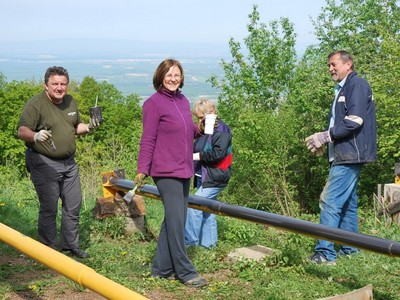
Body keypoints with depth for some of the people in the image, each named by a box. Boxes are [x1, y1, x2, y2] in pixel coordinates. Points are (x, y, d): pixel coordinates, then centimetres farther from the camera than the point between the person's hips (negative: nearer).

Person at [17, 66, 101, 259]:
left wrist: (88, 127, 1)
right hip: (45, 164, -7)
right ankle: (48, 249, 13)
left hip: (69, 162, 7)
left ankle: (70, 245, 29)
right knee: (49, 209, -2)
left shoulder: (71, 102, 9)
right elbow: (22, 131, -26)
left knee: (73, 206, 13)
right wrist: (35, 136, -47)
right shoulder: (35, 104, -14)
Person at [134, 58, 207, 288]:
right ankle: (185, 272, 2)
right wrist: (142, 169, -14)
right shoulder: (154, 103, -8)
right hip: (166, 171, -8)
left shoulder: (184, 101, 12)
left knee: (174, 221, 12)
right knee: (176, 222, -5)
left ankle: (162, 268, 21)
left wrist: (201, 128, 2)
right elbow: (148, 140, -10)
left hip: (184, 170, 8)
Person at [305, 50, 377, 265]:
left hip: (350, 155, -10)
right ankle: (349, 249, 21)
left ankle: (325, 253, -15)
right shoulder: (343, 89, 21)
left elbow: (354, 121, -20)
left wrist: (324, 136, -16)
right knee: (347, 203, 14)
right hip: (345, 155, 10)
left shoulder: (357, 85, -9)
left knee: (329, 201, -14)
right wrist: (325, 141, 8)